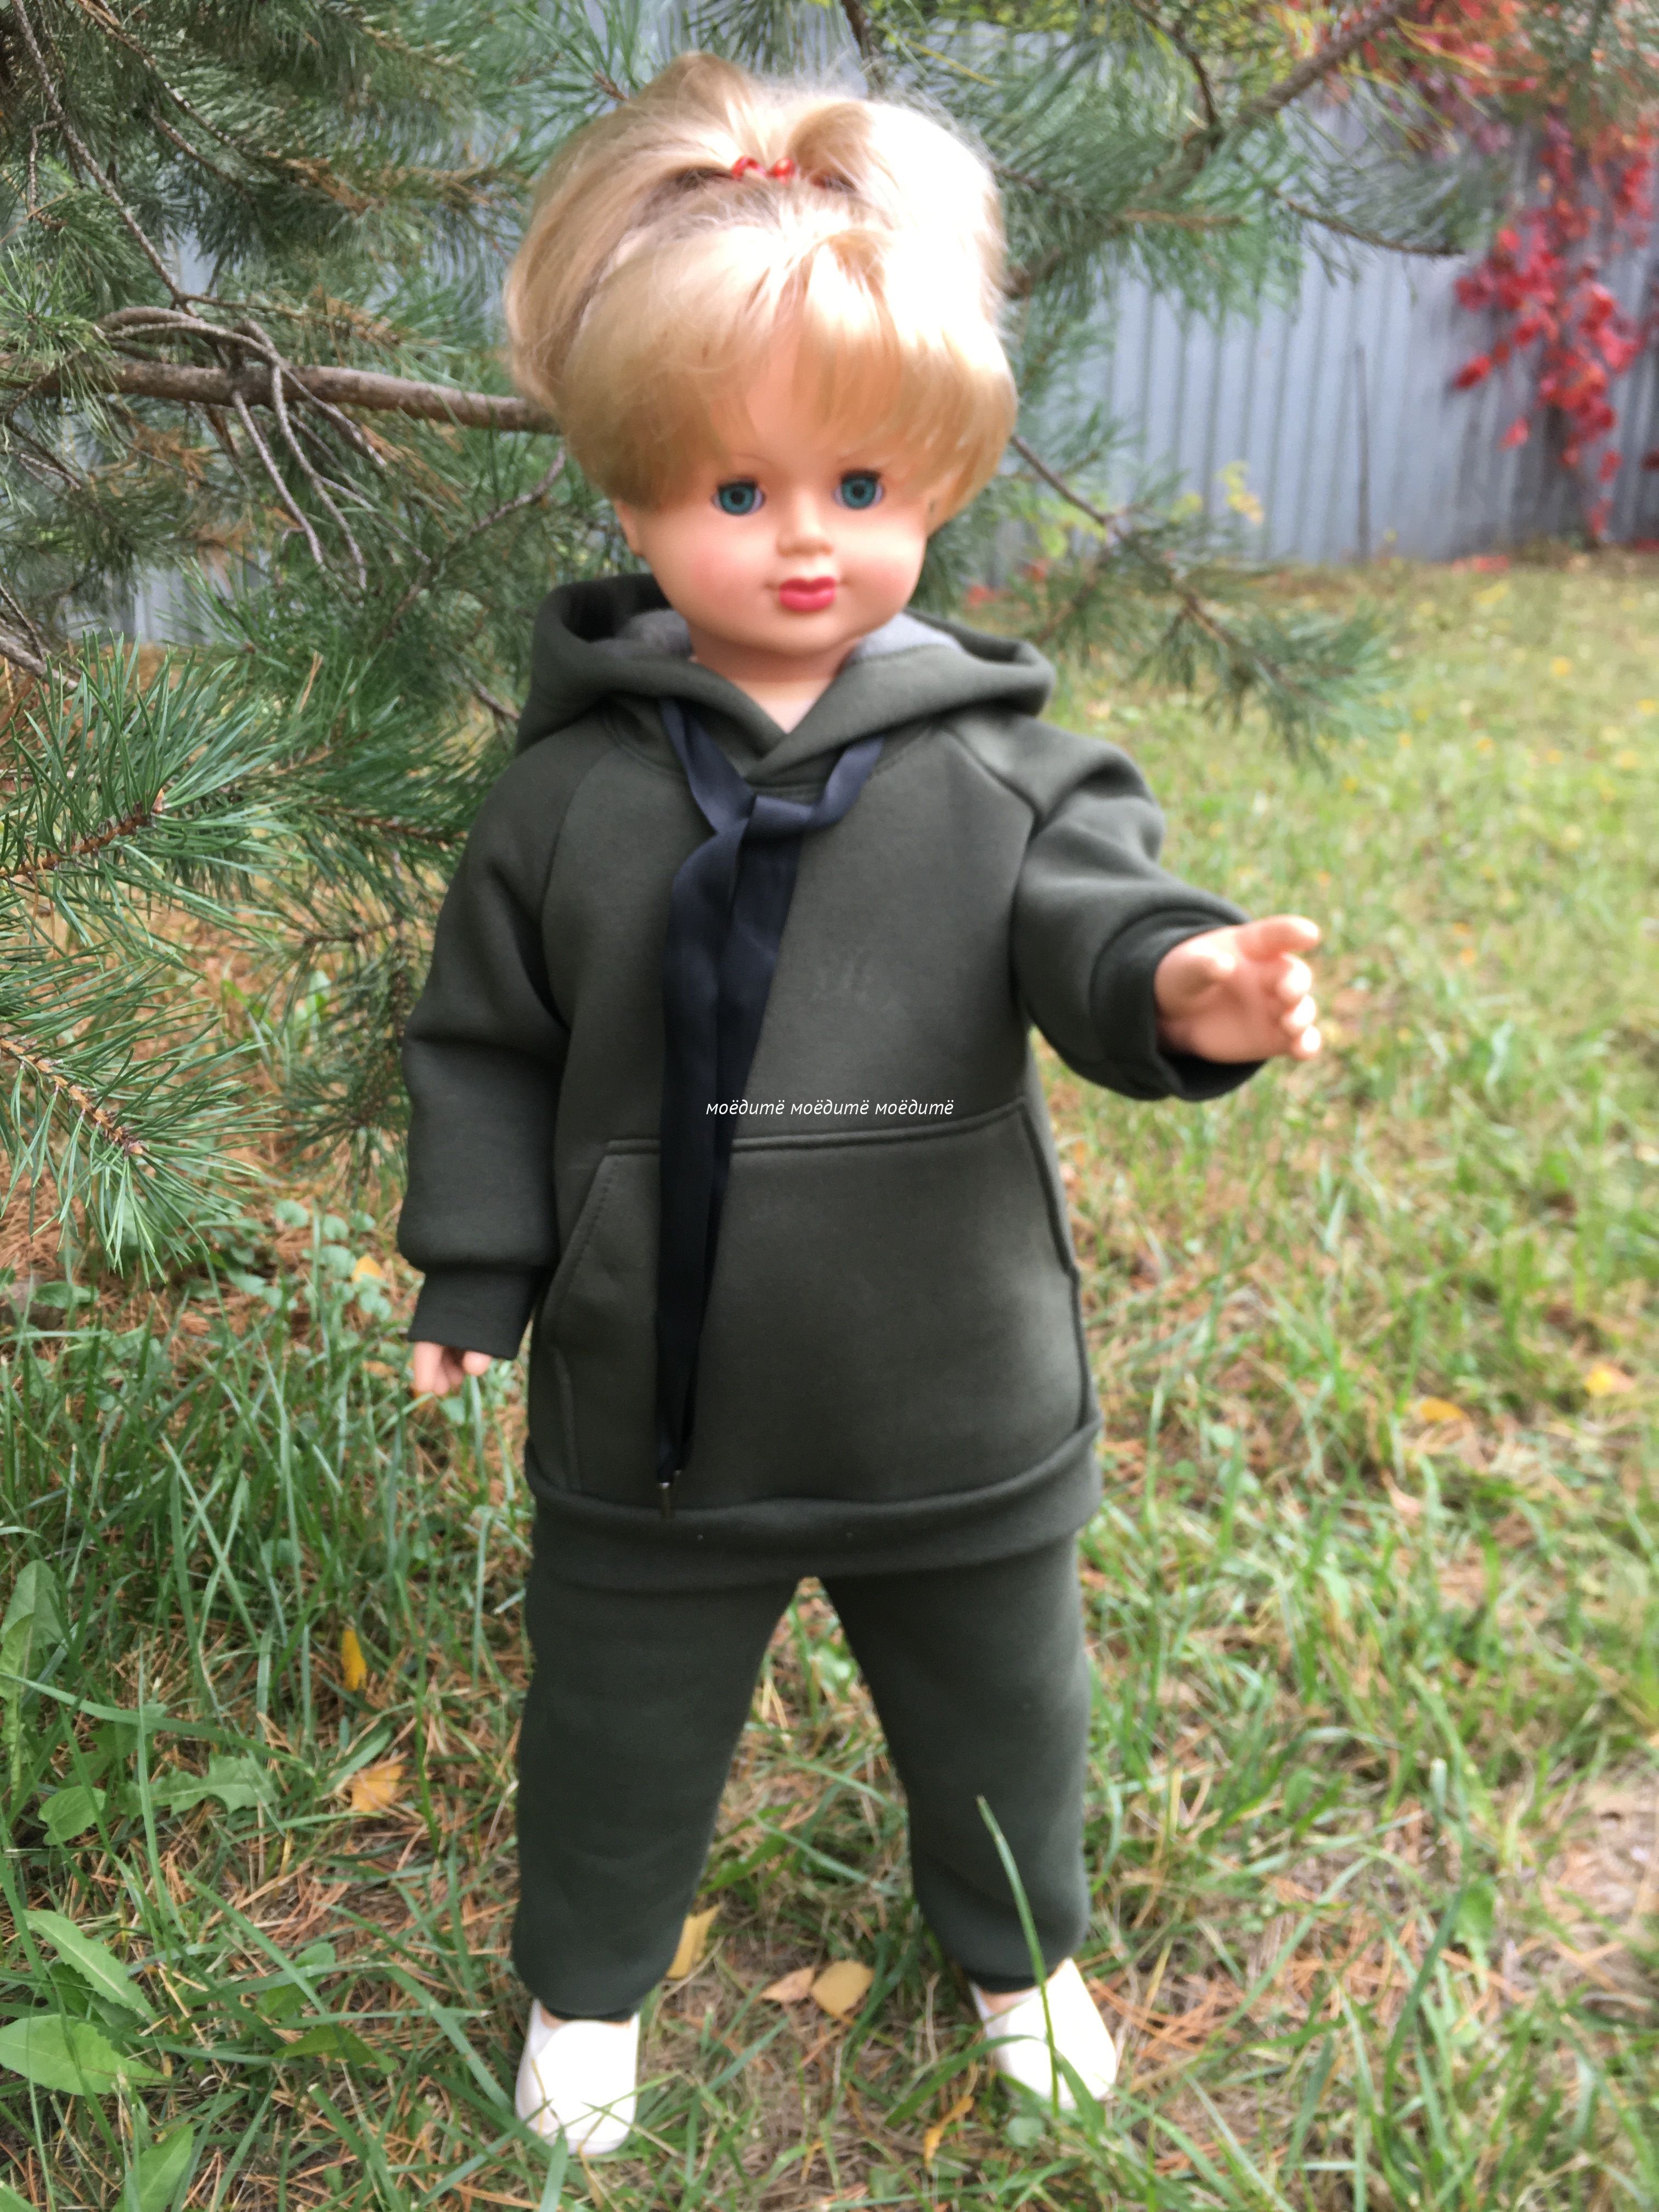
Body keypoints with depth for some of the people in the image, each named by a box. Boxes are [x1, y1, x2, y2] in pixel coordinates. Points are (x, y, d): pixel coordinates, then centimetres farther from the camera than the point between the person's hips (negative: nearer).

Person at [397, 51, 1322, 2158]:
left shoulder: (997, 760, -9)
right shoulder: (572, 790, -7)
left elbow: (1091, 912, -20)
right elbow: (488, 1042, 2)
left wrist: (1179, 982, -43)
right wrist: (471, 1275, 2)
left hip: (960, 1416, 1)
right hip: (653, 1413, 0)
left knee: (1001, 1718, 23)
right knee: (619, 1733, 21)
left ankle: (1017, 1952, 54)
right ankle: (586, 1979, 50)